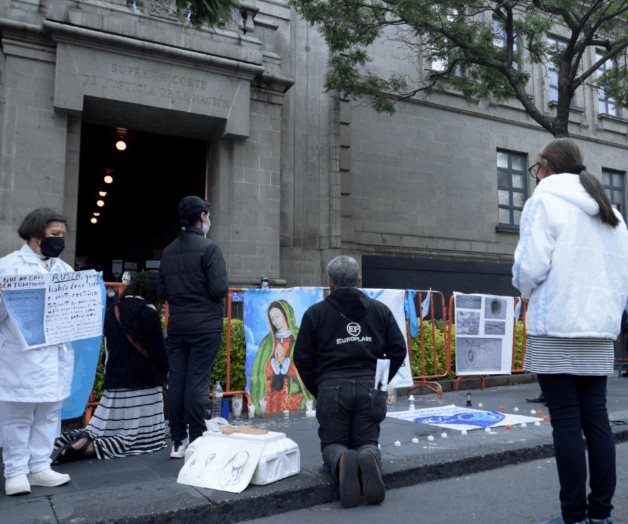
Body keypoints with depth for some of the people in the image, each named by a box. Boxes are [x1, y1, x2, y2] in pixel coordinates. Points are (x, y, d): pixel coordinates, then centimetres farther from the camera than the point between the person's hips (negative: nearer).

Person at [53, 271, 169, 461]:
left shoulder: (112, 311, 8)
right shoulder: (148, 312, -11)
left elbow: (108, 349, 14)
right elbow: (158, 350, -8)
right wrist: (163, 376, 9)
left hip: (115, 381, 6)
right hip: (143, 382, -6)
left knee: (103, 428, 15)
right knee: (137, 435, -1)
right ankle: (89, 448, -20)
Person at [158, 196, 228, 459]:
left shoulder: (169, 251, 9)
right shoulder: (209, 247, -11)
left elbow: (162, 292, 10)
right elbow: (220, 288, -17)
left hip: (177, 325, 6)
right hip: (205, 326, -5)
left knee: (176, 381, 7)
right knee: (197, 382, -2)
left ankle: (178, 442, 15)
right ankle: (196, 442, 3)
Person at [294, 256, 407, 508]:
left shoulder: (315, 313, 4)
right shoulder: (380, 310, 9)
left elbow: (302, 358, 3)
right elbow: (398, 350, 8)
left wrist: (317, 390, 13)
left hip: (331, 388, -1)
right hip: (369, 388, 2)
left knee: (332, 445, 12)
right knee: (367, 443, 15)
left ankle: (342, 461, -24)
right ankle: (368, 458, -22)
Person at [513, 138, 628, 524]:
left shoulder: (546, 199, -5)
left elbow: (531, 265, -14)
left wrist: (527, 290, 5)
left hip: (557, 332, -7)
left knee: (566, 423, -2)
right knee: (596, 419, 10)